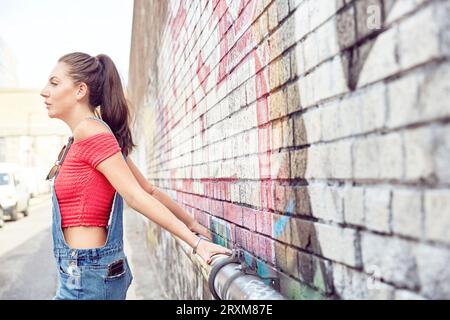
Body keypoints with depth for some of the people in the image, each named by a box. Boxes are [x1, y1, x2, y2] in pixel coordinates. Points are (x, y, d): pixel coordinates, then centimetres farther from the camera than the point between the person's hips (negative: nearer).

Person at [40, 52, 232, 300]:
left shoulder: (89, 131, -15)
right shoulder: (102, 133, 12)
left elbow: (136, 195, -19)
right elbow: (150, 190, 12)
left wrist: (196, 242, -23)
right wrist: (193, 225, 16)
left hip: (86, 276, -9)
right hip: (99, 270, 9)